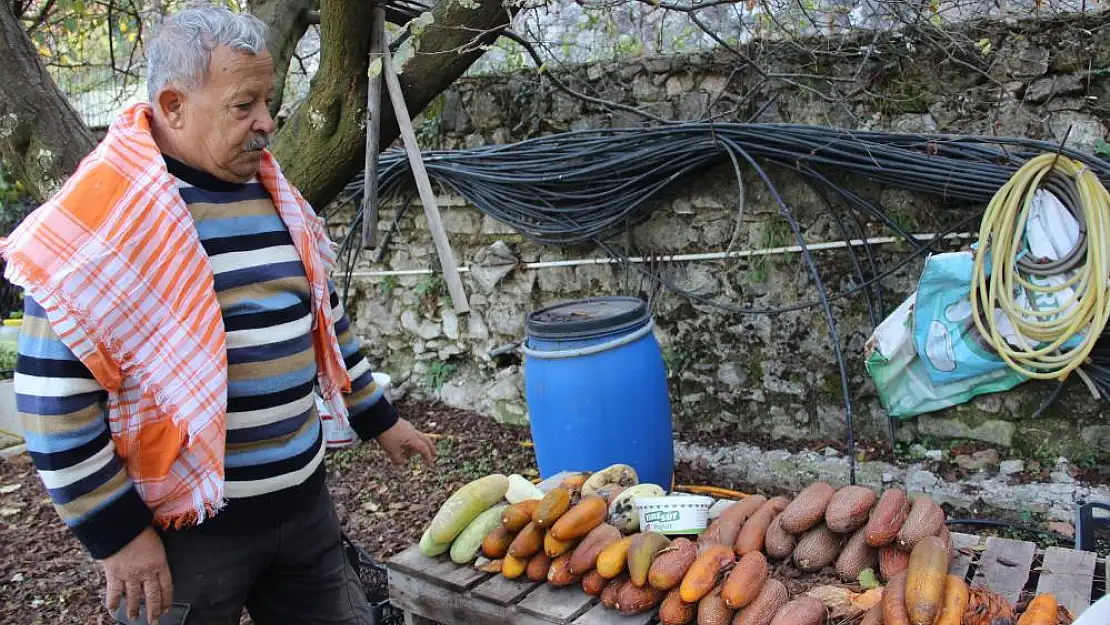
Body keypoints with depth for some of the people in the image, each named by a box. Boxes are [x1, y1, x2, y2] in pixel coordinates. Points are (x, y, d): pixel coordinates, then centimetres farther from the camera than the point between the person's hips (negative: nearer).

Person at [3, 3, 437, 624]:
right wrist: (116, 532, -13)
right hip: (184, 525, -6)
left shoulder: (277, 198, 6)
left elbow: (326, 316, 16)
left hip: (304, 499, 6)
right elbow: (55, 395, -14)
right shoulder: (102, 218, -15)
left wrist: (377, 417, 19)